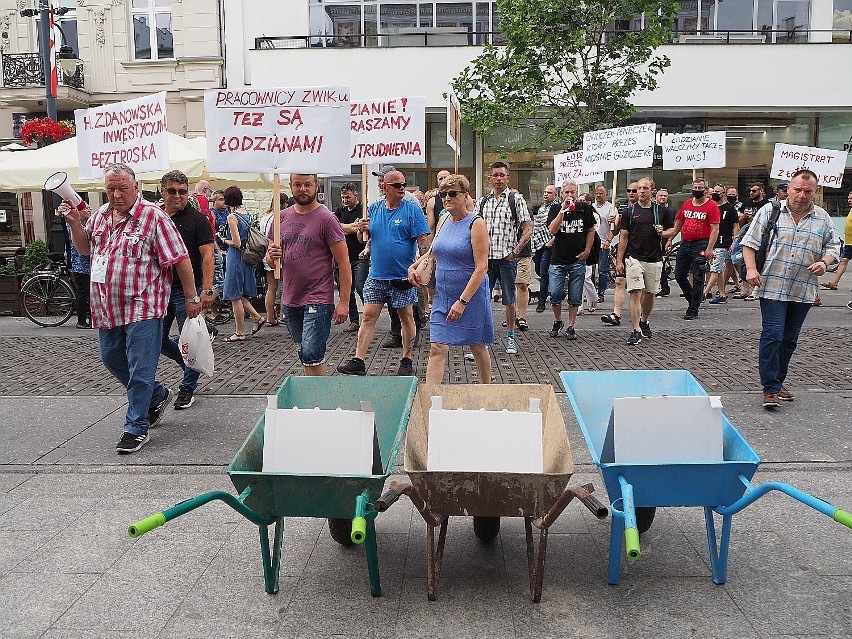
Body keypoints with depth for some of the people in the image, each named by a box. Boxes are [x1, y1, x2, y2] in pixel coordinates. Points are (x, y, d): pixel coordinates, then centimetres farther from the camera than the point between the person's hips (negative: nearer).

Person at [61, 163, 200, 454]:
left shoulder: (153, 217, -11)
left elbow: (180, 259, -10)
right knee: (111, 359, 18)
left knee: (140, 370, -3)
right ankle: (157, 395, 38)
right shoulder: (100, 215, 11)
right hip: (107, 308, 8)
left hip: (142, 307, -8)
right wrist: (74, 223, 6)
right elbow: (85, 249, 25)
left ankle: (136, 428, 8)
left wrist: (192, 298, -10)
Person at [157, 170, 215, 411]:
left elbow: (207, 255, -12)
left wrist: (207, 290, -21)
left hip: (188, 290, -6)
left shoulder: (196, 219, -5)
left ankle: (187, 387, 15)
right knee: (158, 341, 10)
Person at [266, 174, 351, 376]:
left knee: (311, 354, -13)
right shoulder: (282, 217, 9)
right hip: (290, 300, 6)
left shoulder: (326, 218, -8)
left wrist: (344, 302, -15)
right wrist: (271, 255, -8)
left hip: (318, 301, -6)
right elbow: (270, 256, 18)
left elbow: (343, 263, -10)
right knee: (306, 353, 16)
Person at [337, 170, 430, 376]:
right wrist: (362, 229, -6)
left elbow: (423, 240, -8)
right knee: (368, 316, 1)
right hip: (377, 274, 3)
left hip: (403, 275, -3)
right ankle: (358, 361, 4)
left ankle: (407, 360, 20)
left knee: (406, 316, 7)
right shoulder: (373, 208, 8)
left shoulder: (412, 209, -4)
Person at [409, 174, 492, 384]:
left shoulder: (476, 224, -12)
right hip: (443, 296, 5)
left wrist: (462, 301, -23)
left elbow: (481, 267, -18)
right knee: (437, 349, -3)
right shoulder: (444, 220, 8)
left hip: (471, 296, -5)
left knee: (477, 346, 11)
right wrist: (414, 266, 8)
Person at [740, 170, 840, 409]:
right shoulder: (770, 211, -1)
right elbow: (750, 242, 0)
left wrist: (824, 262, -7)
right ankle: (770, 388, -6)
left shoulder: (823, 219, 9)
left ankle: (777, 382, 25)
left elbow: (833, 246, 14)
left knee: (789, 339, 12)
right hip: (772, 288, -4)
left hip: (804, 291, 4)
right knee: (772, 335, -10)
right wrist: (751, 268, -13)